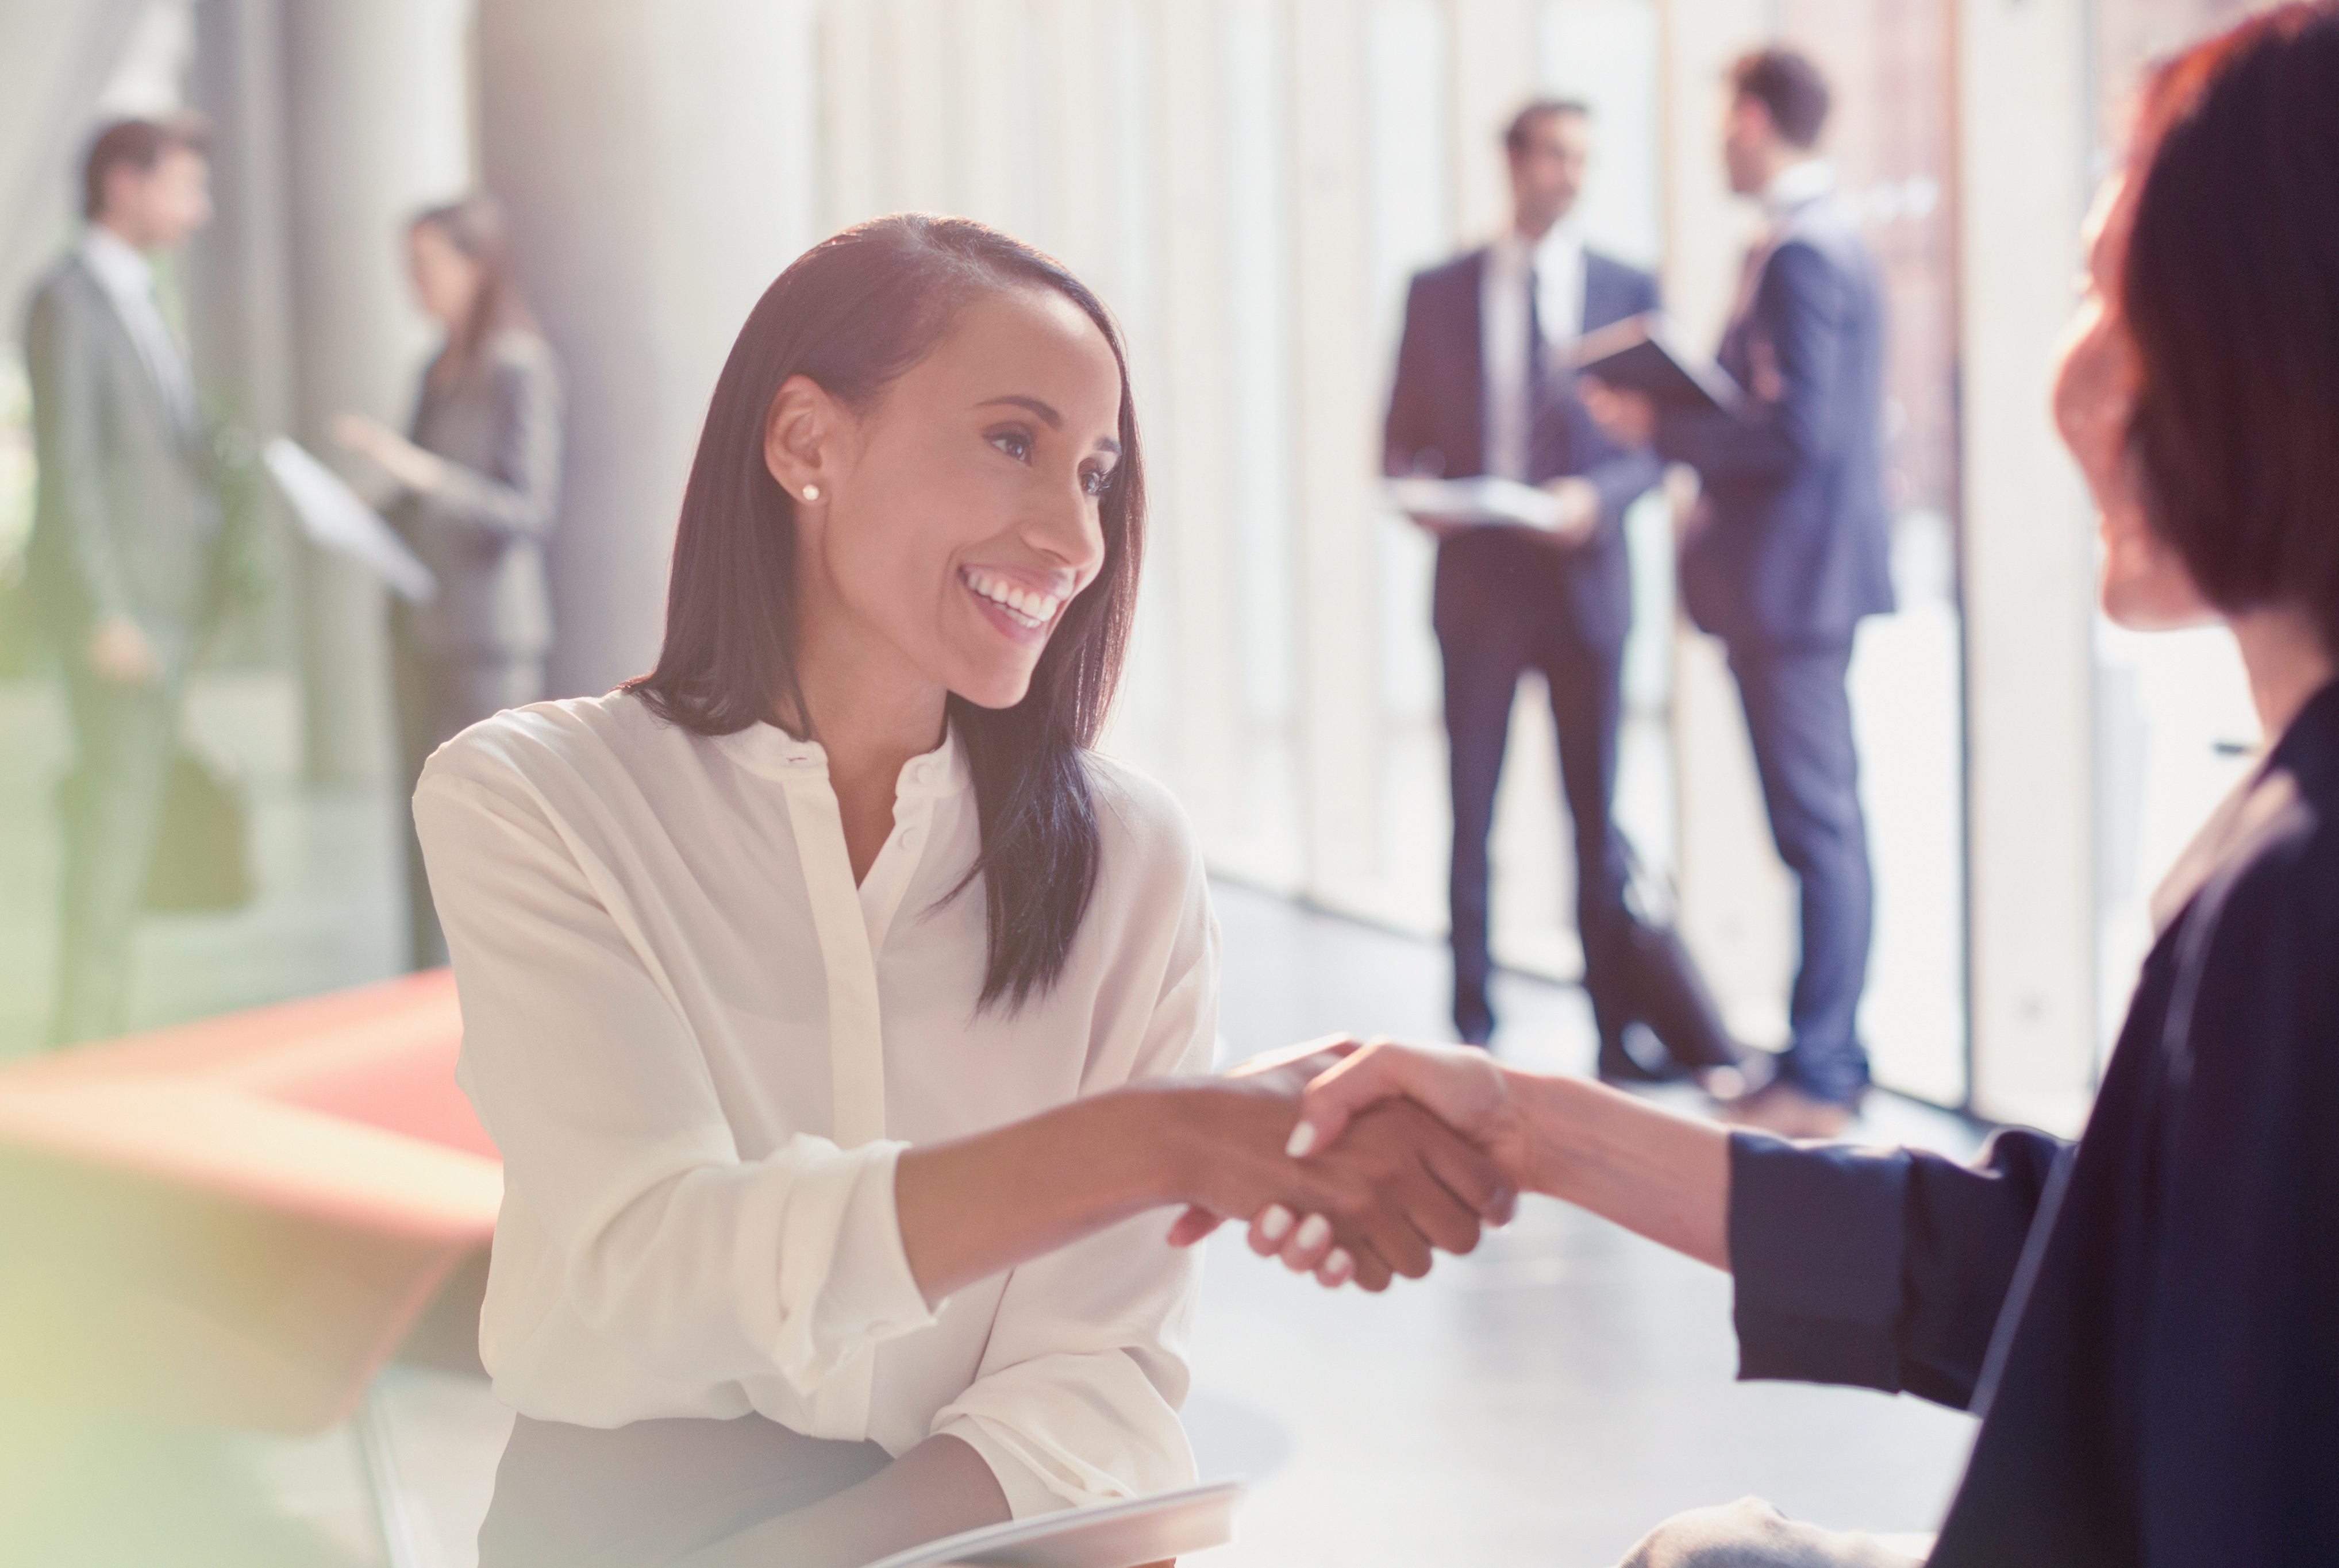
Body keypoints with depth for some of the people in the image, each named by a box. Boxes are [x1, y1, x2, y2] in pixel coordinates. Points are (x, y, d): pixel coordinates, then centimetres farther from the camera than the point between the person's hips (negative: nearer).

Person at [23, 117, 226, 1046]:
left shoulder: (135, 301, 19)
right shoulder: (68, 301, -10)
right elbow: (69, 469, -16)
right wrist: (107, 614, -20)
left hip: (167, 599, 9)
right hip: (120, 597, -9)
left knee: (126, 818, 10)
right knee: (116, 810, -10)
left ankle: (97, 1031, 15)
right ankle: (84, 1034, -6)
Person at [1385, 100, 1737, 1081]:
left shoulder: (1629, 290, 7)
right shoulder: (1437, 293, 8)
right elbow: (1401, 437, 10)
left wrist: (1597, 494, -14)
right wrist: (1417, 494, -12)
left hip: (1583, 583, 0)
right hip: (1475, 579, 0)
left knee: (1597, 816, 3)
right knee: (1470, 817, 3)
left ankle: (1618, 1030, 9)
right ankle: (1472, 1028, 10)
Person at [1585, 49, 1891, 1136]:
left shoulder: (1800, 250, -16)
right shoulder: (1830, 238, 15)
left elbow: (1797, 428, -23)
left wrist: (1660, 428, -14)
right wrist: (1684, 423, 11)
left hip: (1790, 581, -11)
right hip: (1808, 571, 11)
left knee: (1817, 829, -5)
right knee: (1823, 824, 14)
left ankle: (1819, 1076, -1)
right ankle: (1828, 1050, 22)